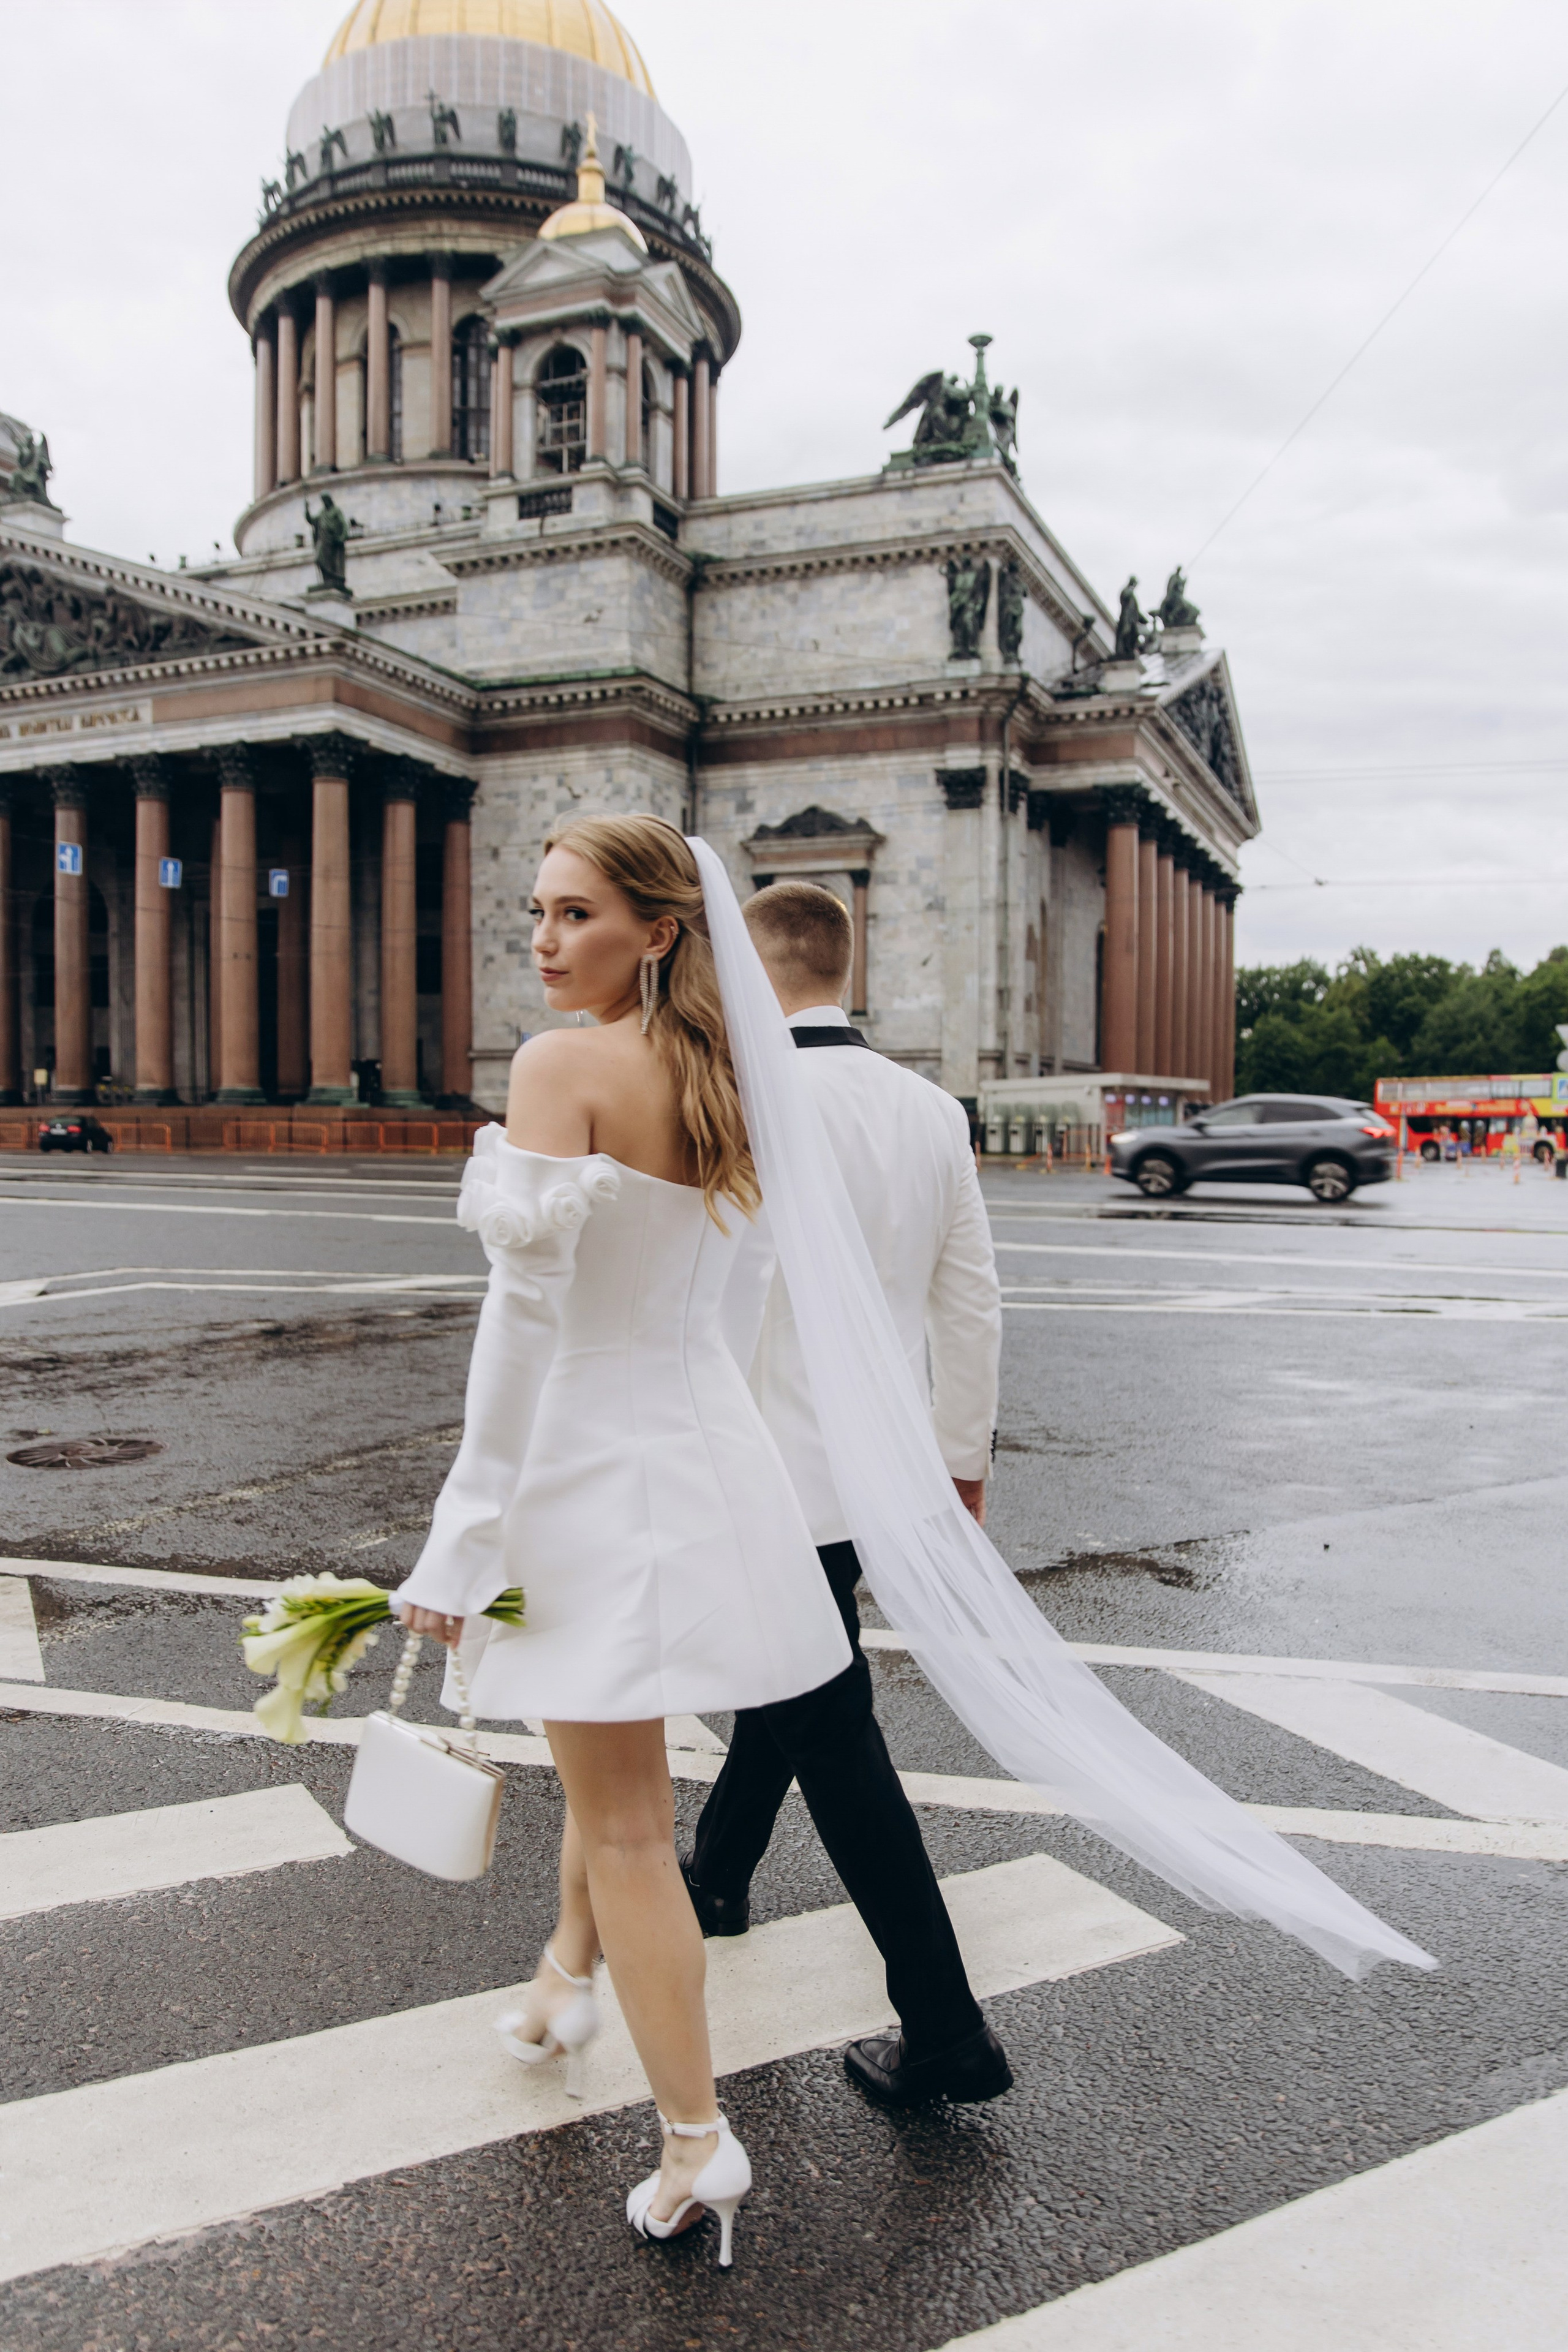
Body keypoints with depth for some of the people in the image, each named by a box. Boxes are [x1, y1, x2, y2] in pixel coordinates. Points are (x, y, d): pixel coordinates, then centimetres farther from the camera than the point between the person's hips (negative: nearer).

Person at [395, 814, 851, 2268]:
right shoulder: (712, 1077, 6)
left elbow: (528, 1307, -20)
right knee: (610, 1759, 28)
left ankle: (698, 2144, 15)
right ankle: (570, 1975, 51)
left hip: (592, 1455, -8)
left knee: (624, 1822, 5)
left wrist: (464, 1538, -14)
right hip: (698, 1435, 8)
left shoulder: (562, 1066, -17)